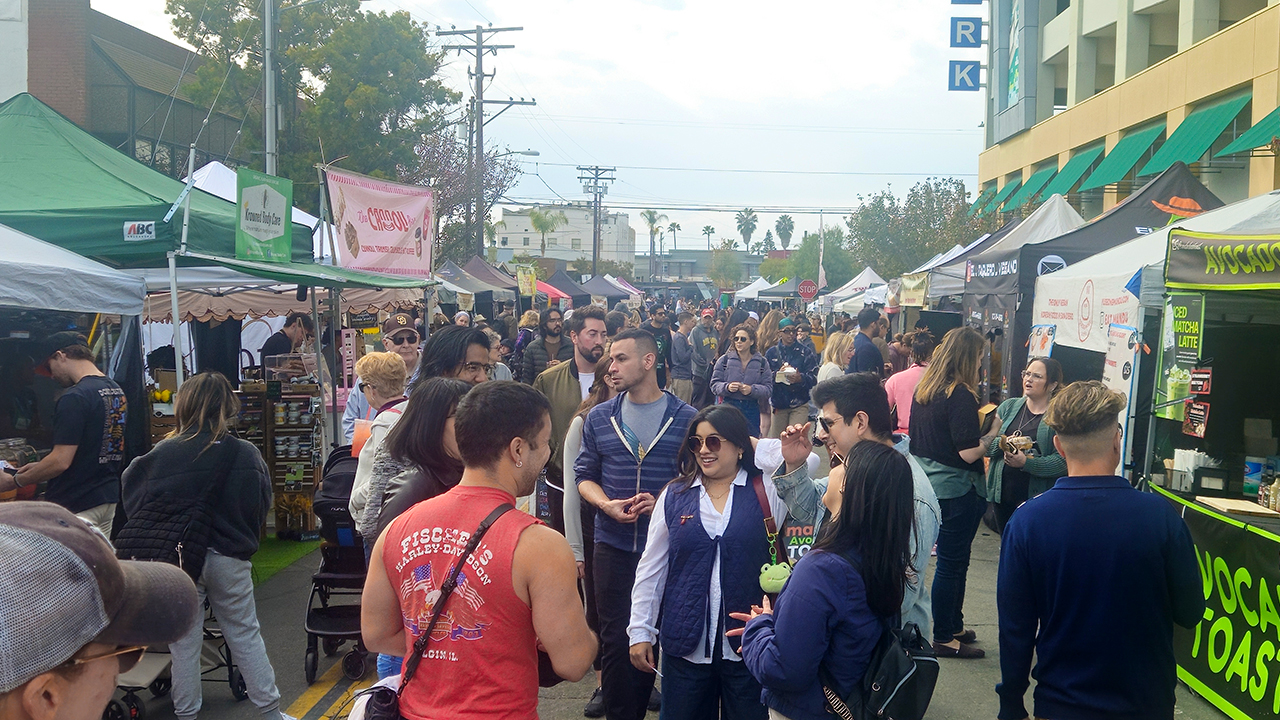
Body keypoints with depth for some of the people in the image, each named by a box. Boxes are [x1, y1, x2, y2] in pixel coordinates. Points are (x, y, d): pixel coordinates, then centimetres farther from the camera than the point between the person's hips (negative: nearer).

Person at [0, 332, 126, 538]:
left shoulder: (75, 397, -18)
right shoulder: (116, 391, 10)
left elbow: (61, 461, -21)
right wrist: (41, 467, 22)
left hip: (76, 506, -9)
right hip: (109, 500, 9)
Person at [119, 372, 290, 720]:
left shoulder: (161, 456, -13)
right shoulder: (248, 455, -7)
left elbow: (135, 509, -6)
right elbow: (262, 509, 3)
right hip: (231, 560, 2)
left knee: (184, 643, 12)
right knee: (246, 636, 13)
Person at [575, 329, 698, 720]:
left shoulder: (686, 418, -3)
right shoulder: (599, 417, 5)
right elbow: (585, 476, 9)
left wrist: (663, 501, -17)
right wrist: (606, 505, -11)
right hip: (613, 545, 2)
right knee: (615, 639, 4)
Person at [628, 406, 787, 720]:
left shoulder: (767, 491, -2)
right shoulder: (674, 496, 5)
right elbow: (651, 569, 8)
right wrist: (640, 632, 5)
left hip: (747, 643, -2)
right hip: (685, 644, 2)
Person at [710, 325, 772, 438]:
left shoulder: (762, 362, 5)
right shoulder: (724, 360, 4)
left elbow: (768, 389, -1)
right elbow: (714, 384, 3)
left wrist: (751, 389, -18)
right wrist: (727, 387, -17)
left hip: (751, 410, 1)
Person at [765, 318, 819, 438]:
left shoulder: (805, 352, 5)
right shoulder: (771, 353, 8)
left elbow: (813, 378, -4)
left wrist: (801, 378, -25)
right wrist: (777, 374, -20)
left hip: (799, 404, -2)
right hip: (778, 403, 2)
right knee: (775, 439, 5)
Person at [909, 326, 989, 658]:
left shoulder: (924, 389, 6)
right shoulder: (961, 395, -19)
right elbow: (969, 453, -22)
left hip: (929, 485, 9)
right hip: (956, 489, -8)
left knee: (952, 560, 20)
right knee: (951, 562, 3)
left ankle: (953, 627, 32)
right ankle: (944, 638, 14)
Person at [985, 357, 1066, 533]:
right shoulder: (1008, 407, 9)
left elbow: (1061, 462, -15)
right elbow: (987, 446, 6)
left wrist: (1026, 462, -25)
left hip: (1036, 498, -5)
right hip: (1002, 492, 5)